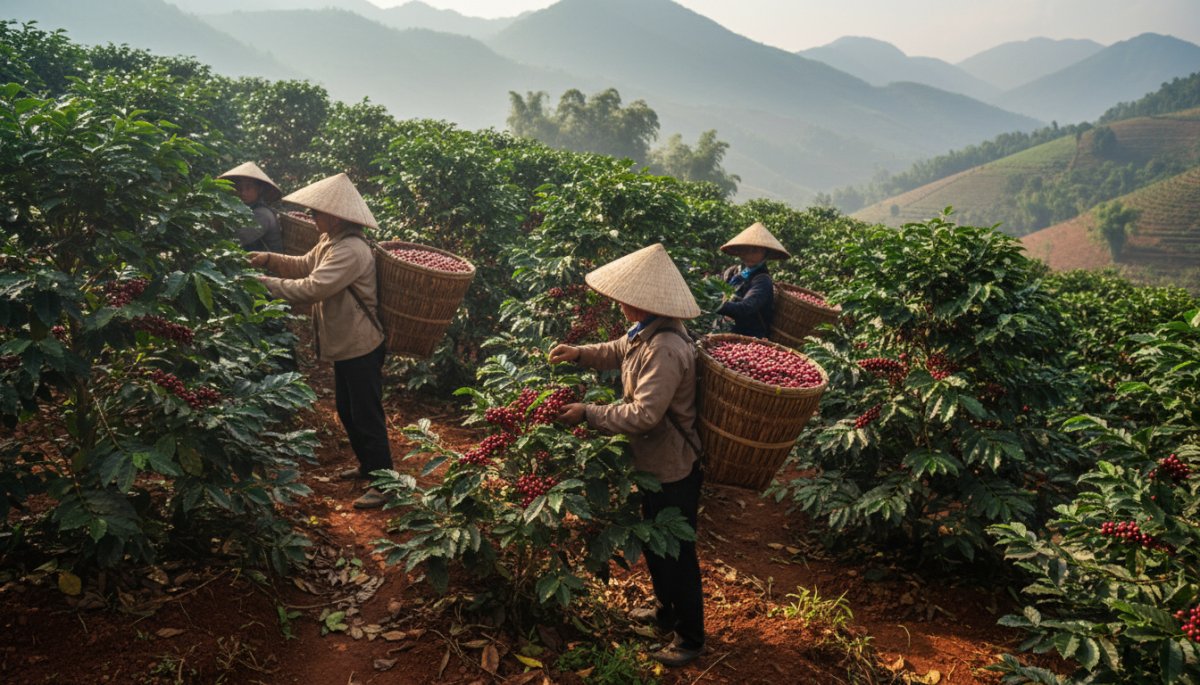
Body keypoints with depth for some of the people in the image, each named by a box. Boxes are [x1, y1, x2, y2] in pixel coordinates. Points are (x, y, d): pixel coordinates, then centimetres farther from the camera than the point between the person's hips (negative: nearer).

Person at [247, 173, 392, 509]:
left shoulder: (351, 251, -27)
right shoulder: (330, 241, 6)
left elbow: (311, 288, -31)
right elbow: (305, 266, 18)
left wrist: (263, 283, -25)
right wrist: (270, 259, 1)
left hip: (360, 348, -10)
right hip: (344, 345, 10)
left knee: (367, 416, -1)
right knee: (347, 412, 22)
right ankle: (367, 465, 38)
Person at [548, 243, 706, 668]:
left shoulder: (665, 350, -32)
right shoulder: (647, 331, -1)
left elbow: (642, 416, -33)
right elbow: (618, 352, 20)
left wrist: (587, 414, -25)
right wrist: (579, 353, 4)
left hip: (672, 469, -10)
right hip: (656, 462, 10)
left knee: (676, 553, 7)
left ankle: (691, 636, 26)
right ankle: (667, 611, 46)